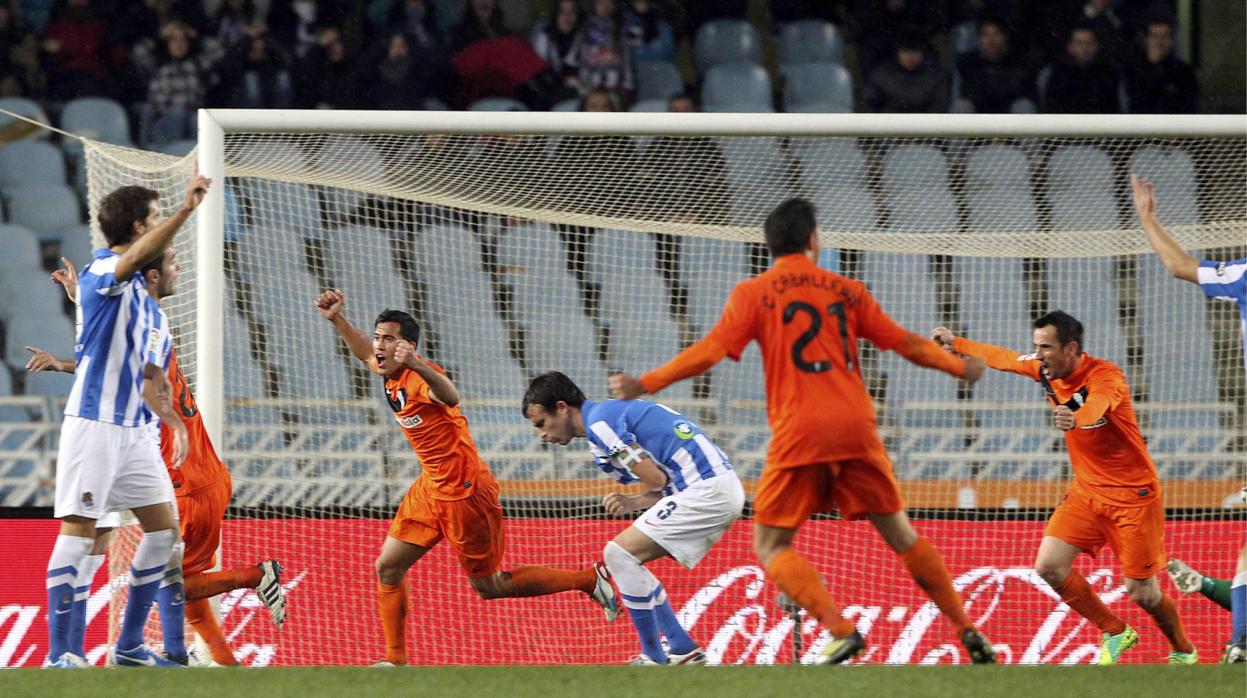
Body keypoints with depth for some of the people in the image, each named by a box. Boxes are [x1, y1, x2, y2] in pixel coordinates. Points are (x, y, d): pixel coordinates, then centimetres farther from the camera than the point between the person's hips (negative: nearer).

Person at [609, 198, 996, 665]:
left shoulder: (753, 294, 2)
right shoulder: (847, 291, 11)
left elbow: (710, 351, -7)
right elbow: (905, 343, 17)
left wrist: (645, 385, -2)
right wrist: (961, 367, 32)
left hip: (797, 434, -3)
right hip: (856, 429, 3)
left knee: (770, 546, 3)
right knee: (899, 533, 15)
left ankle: (840, 630, -16)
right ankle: (966, 630, 15)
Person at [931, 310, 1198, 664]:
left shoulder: (1105, 375, -23)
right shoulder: (1047, 371, -1)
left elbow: (1097, 405, -47)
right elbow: (1002, 358, 18)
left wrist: (1076, 419, -69)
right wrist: (955, 343, 30)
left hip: (1133, 495, -7)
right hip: (1087, 491, 7)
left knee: (1142, 592, -6)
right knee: (1049, 565, -11)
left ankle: (1183, 650, 25)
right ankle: (1116, 633, 10)